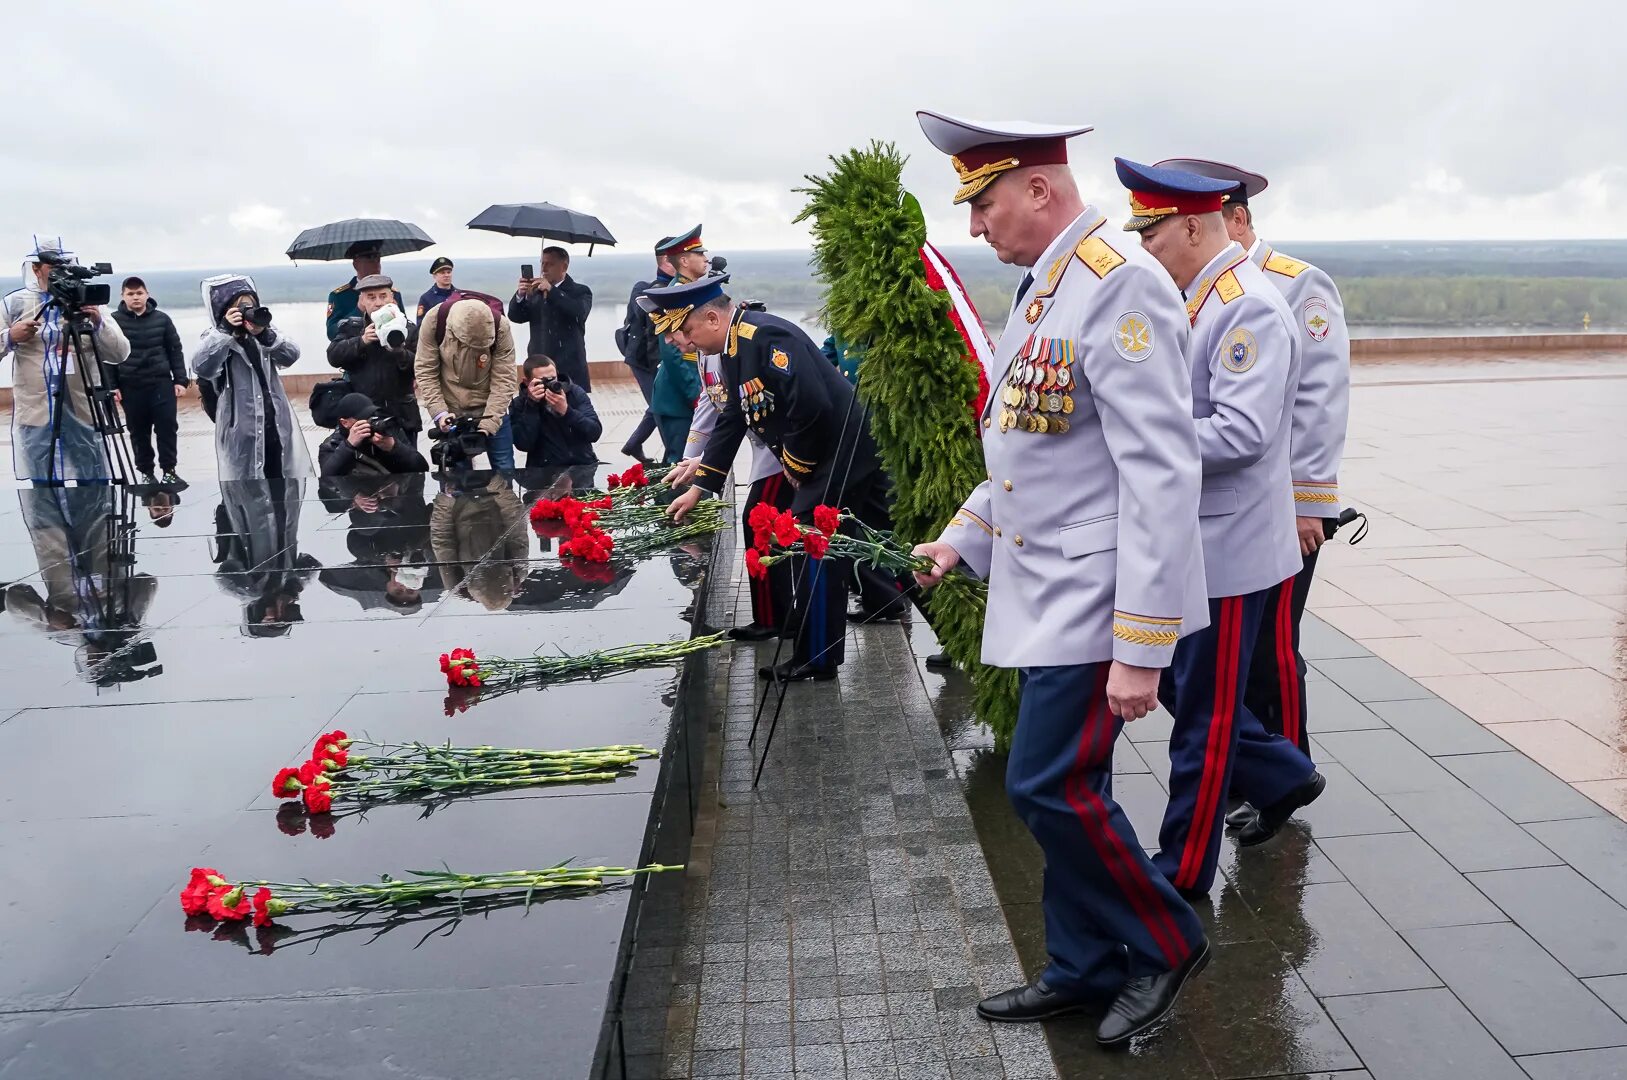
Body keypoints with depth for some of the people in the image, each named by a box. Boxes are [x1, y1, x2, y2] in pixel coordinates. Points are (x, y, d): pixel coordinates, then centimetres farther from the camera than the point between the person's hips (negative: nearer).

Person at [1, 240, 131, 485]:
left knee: (96, 484, 3)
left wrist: (99, 323, -14)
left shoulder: (89, 301, 7)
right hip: (37, 416, 0)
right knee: (44, 484, 3)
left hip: (85, 415, 0)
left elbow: (120, 354, 1)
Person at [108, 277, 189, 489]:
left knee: (167, 427, -1)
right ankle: (146, 472, 16)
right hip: (130, 386, 0)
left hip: (161, 382, 1)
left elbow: (175, 351, 8)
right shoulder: (114, 321, 0)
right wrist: (111, 386, -4)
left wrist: (181, 380, 1)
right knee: (139, 432, 6)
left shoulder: (162, 319, 5)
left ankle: (169, 471, 10)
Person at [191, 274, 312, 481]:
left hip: (276, 426, 4)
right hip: (241, 431, -4)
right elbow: (201, 367, -22)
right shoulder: (214, 339, -3)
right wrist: (225, 330, -27)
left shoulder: (265, 335, 8)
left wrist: (265, 334, -23)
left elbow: (291, 356, -7)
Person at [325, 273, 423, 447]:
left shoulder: (408, 329, 3)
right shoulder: (352, 328, 7)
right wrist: (361, 341, -17)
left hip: (400, 417, 0)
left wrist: (399, 350, -21)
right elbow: (333, 356, -5)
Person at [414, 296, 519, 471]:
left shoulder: (500, 326, -20)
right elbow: (425, 371, -9)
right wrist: (439, 412, -18)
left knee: (504, 468, 4)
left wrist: (488, 422, -22)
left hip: (490, 407, 0)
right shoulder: (433, 320, -18)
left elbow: (504, 380, -15)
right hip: (450, 410, 0)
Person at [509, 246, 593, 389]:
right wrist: (520, 295, -12)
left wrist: (551, 291, -22)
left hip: (570, 368, -4)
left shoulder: (580, 291, 3)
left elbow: (579, 312, -17)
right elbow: (515, 317, 8)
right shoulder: (535, 290, 15)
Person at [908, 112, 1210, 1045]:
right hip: (1050, 596, 9)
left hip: (1095, 600, -9)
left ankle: (1166, 941, 18)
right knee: (1064, 786, 15)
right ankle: (1087, 968, 31)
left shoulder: (1122, 286, -17)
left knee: (1053, 786, -5)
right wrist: (963, 538, 19)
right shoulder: (1046, 289, 14)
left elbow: (1162, 476, -22)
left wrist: (1141, 645, -23)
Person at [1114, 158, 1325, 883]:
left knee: (1202, 712, 3)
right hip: (1189, 540, 9)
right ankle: (1284, 777, 38)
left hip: (1226, 545, -9)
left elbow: (1242, 432, -27)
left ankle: (1183, 874, 17)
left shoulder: (1250, 309, -19)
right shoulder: (1195, 300, 10)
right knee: (1173, 682, 19)